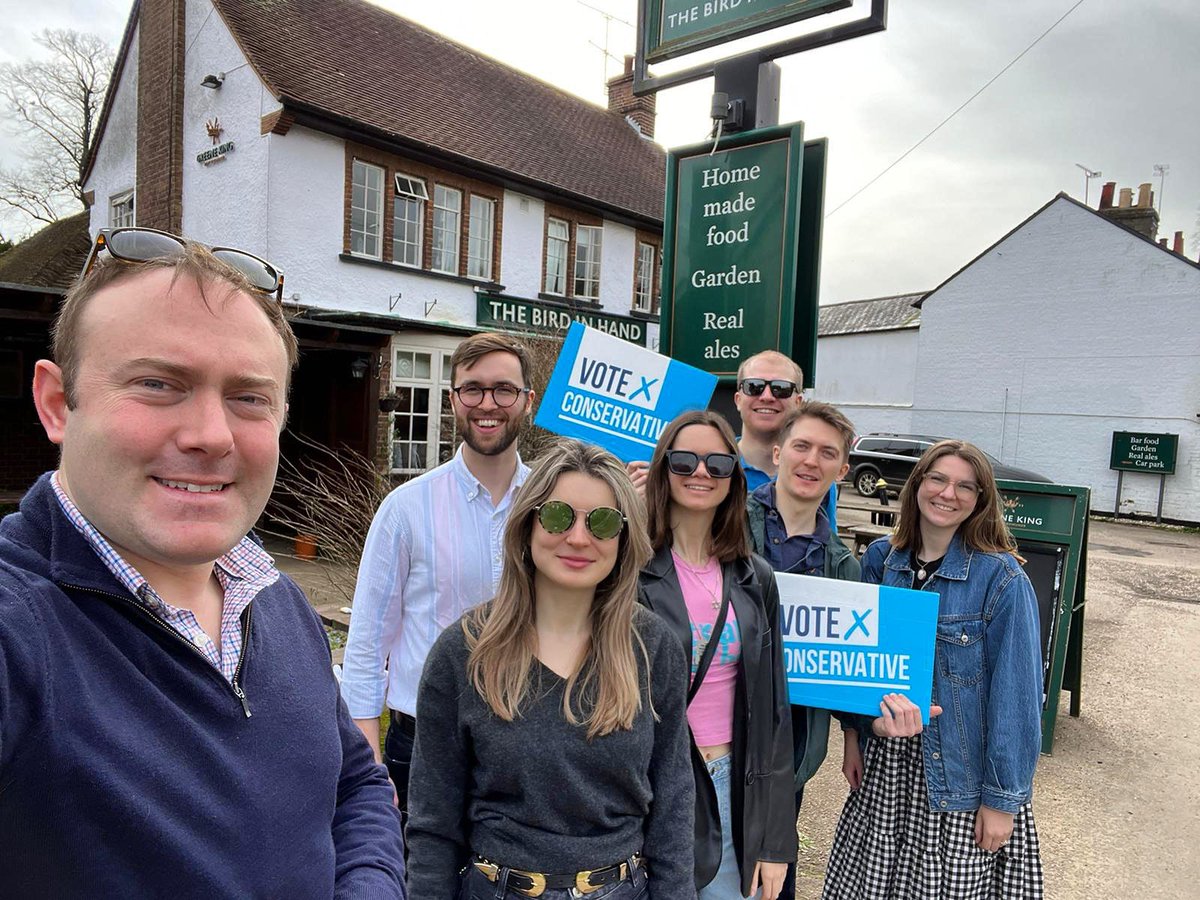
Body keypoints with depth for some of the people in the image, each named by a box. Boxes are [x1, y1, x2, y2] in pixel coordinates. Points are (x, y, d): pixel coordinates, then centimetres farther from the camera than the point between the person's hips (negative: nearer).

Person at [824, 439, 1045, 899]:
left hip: (961, 778, -4)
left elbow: (1016, 694, -13)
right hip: (887, 767, 4)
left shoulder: (1001, 578, -14)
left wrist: (1003, 798, -12)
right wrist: (874, 715, -3)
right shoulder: (880, 559, -1)